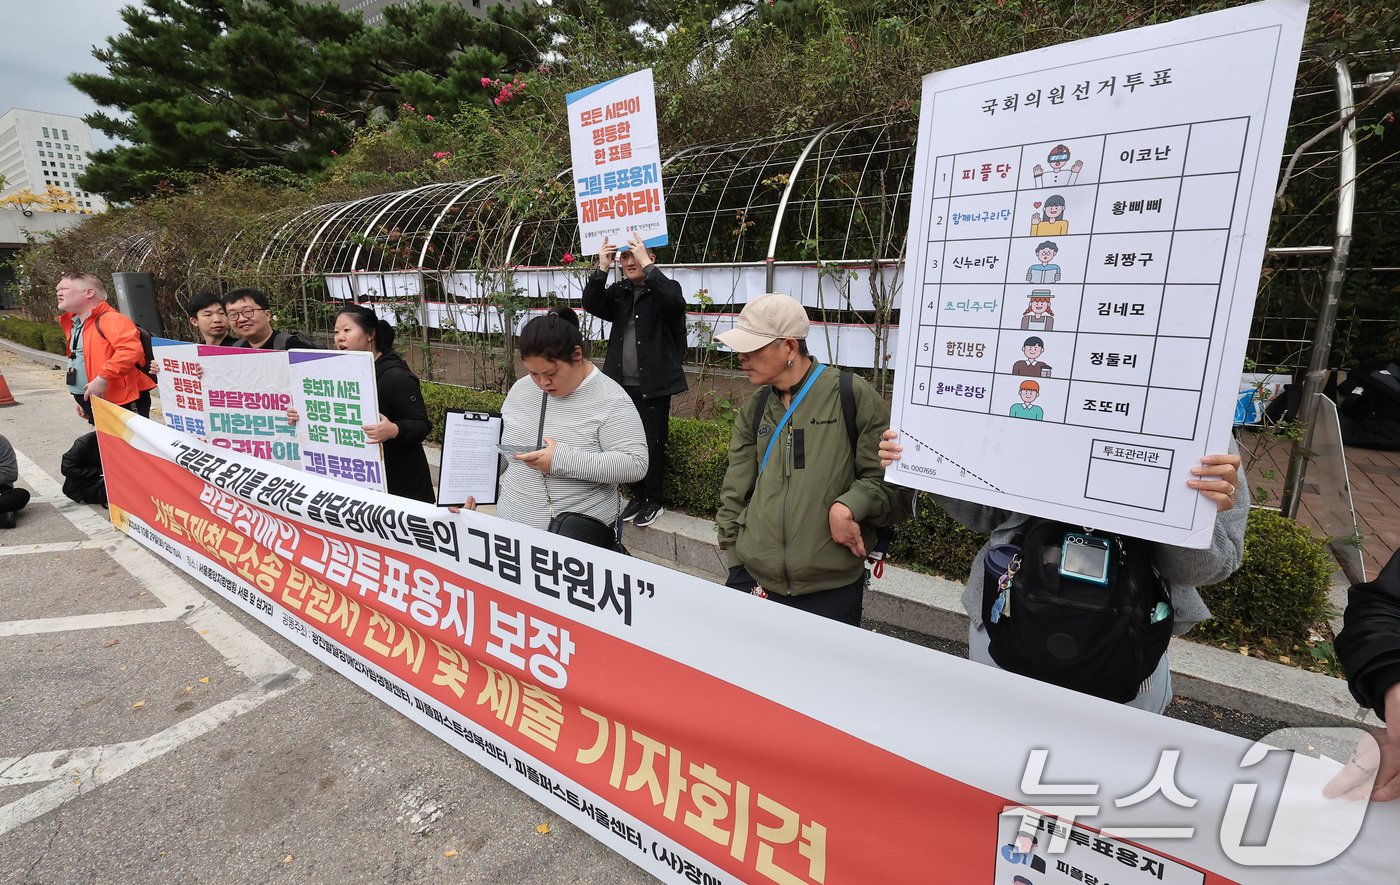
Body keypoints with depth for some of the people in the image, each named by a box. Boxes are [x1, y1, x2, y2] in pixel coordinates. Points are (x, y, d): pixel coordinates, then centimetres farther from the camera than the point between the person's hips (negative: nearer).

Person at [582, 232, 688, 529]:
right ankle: (638, 496, 28)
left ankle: (654, 502, 18)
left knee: (653, 443, 3)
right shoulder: (619, 292, 10)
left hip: (653, 384, -5)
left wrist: (647, 265, -25)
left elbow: (675, 302, -27)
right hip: (623, 382, 5)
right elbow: (592, 305, -5)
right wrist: (602, 268, -14)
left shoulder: (664, 289, -3)